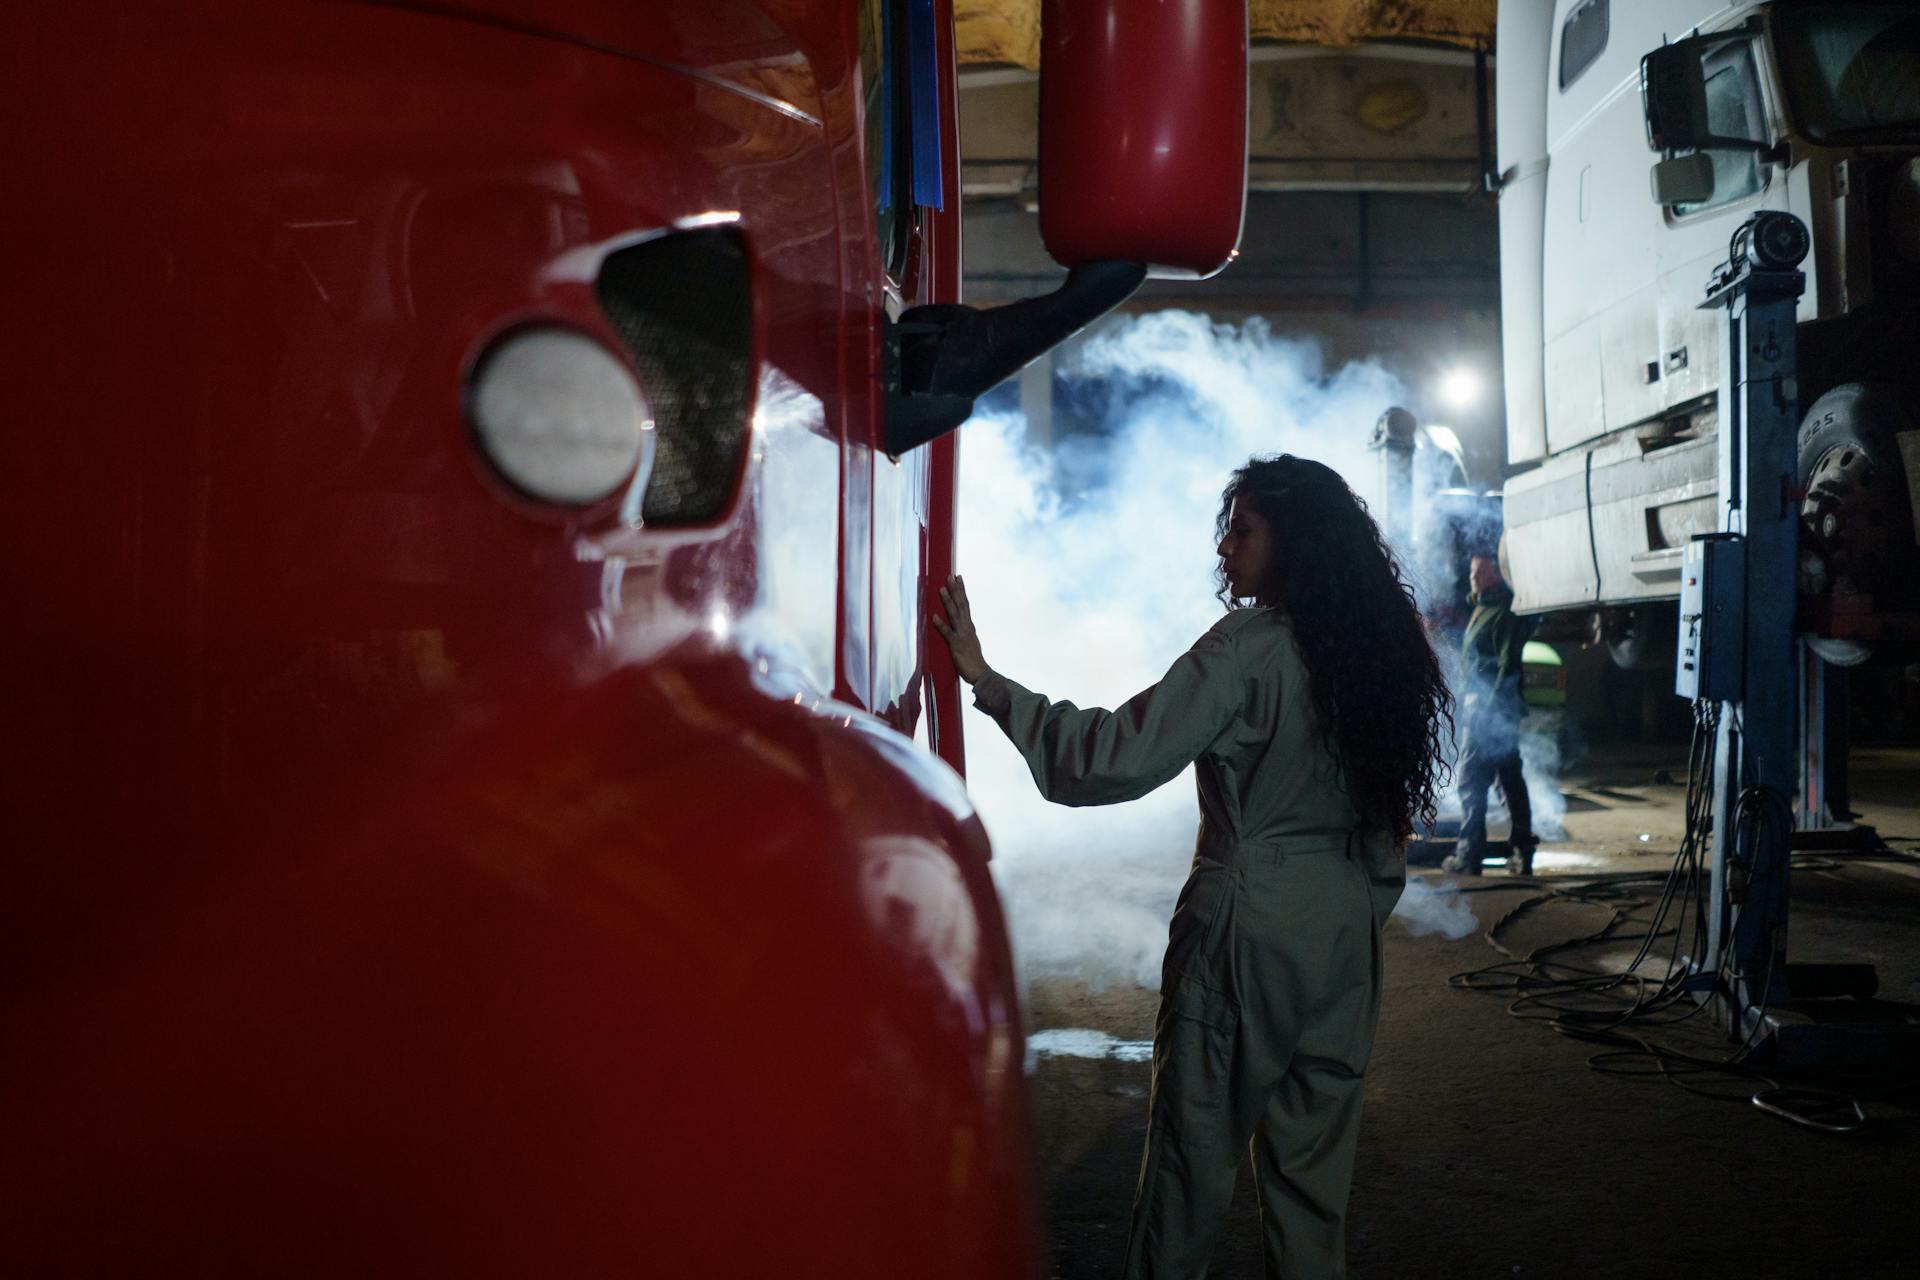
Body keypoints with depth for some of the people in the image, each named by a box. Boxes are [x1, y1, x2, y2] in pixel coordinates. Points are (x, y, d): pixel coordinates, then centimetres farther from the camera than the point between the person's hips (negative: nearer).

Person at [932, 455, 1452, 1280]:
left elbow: (1120, 758, -24)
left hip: (1246, 918, -7)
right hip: (1344, 924, 7)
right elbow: (1394, 813, 12)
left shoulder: (1248, 647, -17)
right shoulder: (1379, 649, 4)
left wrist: (989, 683, -22)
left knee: (1198, 1132, 7)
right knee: (1315, 1136, 16)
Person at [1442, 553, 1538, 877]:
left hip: (1490, 706, -10)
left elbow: (1508, 665, -19)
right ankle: (1522, 852, 18)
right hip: (1483, 705, 10)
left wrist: (1490, 708, -22)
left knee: (1471, 780, -7)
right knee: (1510, 778, 12)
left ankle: (1469, 856, -5)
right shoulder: (1482, 607, 14)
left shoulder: (1506, 612, -14)